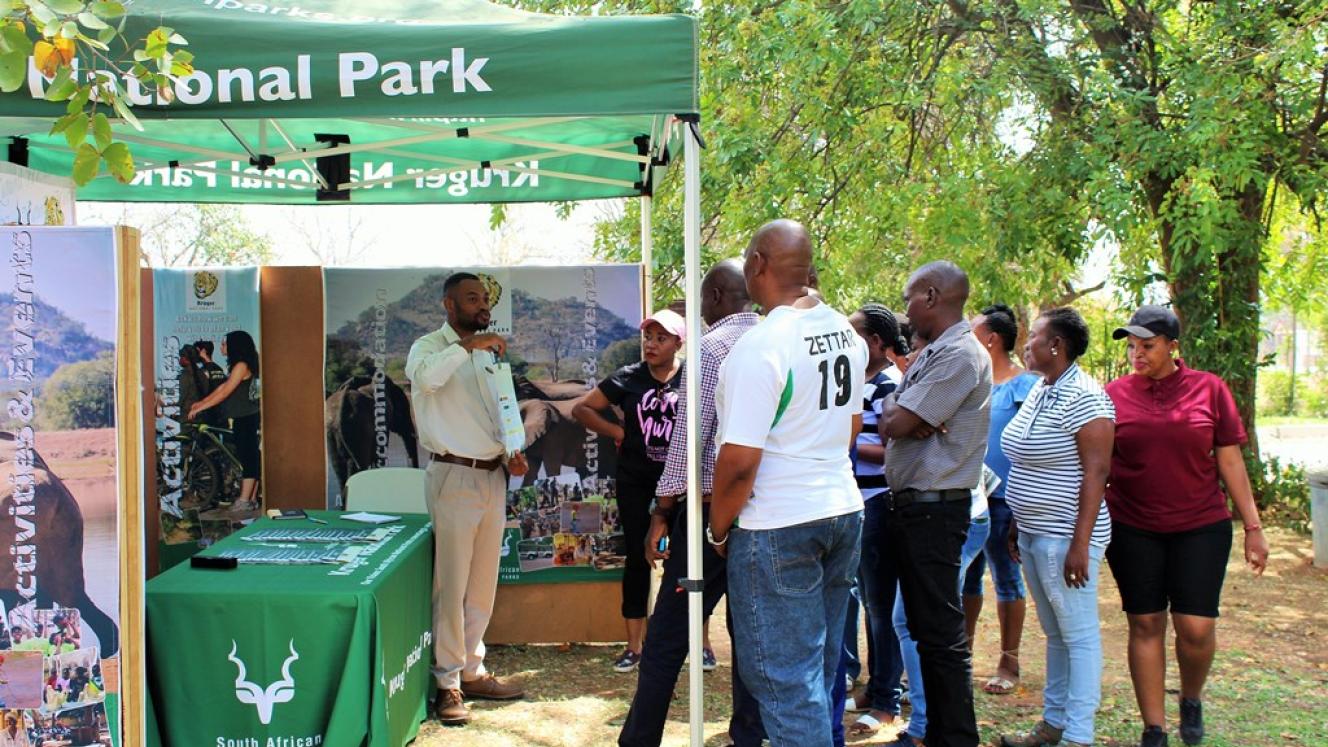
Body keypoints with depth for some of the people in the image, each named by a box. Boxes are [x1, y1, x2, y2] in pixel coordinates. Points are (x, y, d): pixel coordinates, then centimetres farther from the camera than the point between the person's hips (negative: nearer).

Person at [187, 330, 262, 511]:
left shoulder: (242, 365, -15)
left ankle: (244, 501, -8)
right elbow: (222, 388, 18)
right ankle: (252, 500, 13)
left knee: (248, 458, -8)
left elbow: (224, 393, -18)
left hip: (246, 419, -10)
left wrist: (198, 408, -14)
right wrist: (200, 403, 13)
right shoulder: (238, 366, 16)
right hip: (243, 418, 10)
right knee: (252, 458, 9)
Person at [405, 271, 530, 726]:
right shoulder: (430, 346, -5)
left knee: (483, 582, 13)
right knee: (451, 584, -3)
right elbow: (424, 377, -31)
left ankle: (471, 670, 24)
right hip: (455, 477, -7)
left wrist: (512, 454, 6)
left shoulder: (486, 353, 16)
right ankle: (448, 683, 7)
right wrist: (468, 345, -27)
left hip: (493, 477, 7)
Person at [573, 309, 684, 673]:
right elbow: (581, 409, 7)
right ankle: (634, 645, 17)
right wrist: (618, 432, -1)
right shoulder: (628, 378, -1)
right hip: (635, 479, 2)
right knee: (638, 557, 7)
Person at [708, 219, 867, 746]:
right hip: (845, 512, 8)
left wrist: (718, 530, -6)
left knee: (786, 677, 2)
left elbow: (738, 463, -21)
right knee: (821, 667, 20)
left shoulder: (761, 345, -21)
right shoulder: (845, 332, 5)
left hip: (779, 529, -8)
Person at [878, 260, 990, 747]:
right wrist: (904, 419, -11)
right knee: (923, 628, 16)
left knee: (941, 635, -4)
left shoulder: (961, 355, -15)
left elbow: (896, 423, -19)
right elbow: (887, 425, 9)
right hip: (910, 504, 10)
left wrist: (898, 414, 2)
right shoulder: (931, 354, 16)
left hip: (934, 508, -10)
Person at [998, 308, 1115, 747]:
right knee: (1054, 633, 17)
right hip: (1034, 534, 10)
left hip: (1064, 539, -9)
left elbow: (1096, 472, -20)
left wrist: (1080, 544, -22)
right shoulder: (1040, 390, 12)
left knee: (1079, 636, 0)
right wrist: (1017, 525, 18)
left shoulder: (1083, 397, -16)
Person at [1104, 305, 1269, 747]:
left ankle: (1191, 699, 27)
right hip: (1132, 531, 1)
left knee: (1196, 627, -4)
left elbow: (1230, 462, 3)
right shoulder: (1114, 395, 0)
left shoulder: (1209, 389, 0)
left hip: (1200, 527, 0)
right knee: (1146, 625, 5)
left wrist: (1253, 528, 3)